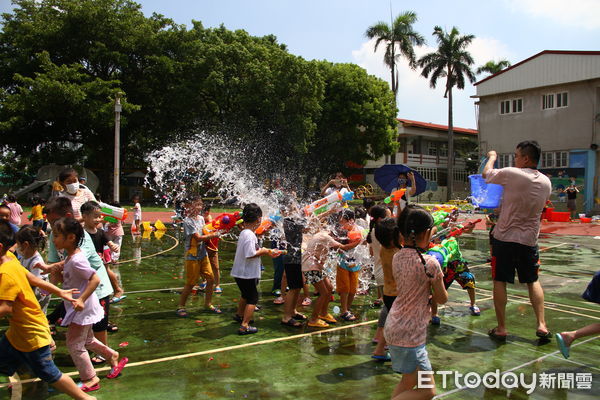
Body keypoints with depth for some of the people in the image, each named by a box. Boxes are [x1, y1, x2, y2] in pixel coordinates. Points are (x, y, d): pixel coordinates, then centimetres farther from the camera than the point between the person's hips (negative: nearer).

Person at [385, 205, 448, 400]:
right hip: (410, 335, -8)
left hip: (393, 327, 8)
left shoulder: (398, 257, 1)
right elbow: (442, 298, -4)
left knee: (408, 381, 24)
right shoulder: (430, 263, -18)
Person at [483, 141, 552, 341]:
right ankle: (541, 325, 15)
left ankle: (501, 328, 9)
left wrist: (492, 157, 22)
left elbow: (486, 174, 2)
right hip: (529, 239, 4)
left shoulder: (511, 174, -15)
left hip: (505, 237, -4)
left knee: (499, 281, 6)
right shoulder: (546, 182, 2)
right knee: (533, 281, 19)